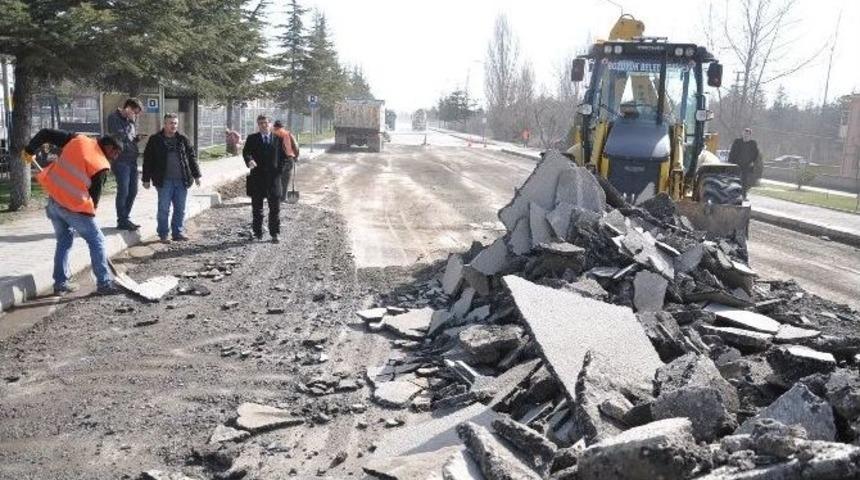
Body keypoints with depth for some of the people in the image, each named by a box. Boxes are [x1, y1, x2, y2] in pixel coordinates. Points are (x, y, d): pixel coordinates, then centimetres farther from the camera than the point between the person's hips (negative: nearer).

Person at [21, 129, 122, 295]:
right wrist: (90, 213, 13)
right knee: (96, 241, 5)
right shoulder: (101, 167, -10)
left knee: (64, 240, 20)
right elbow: (94, 195, -3)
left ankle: (60, 283, 22)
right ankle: (104, 283, 5)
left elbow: (46, 133, 7)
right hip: (74, 206, -7)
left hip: (53, 200, 7)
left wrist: (29, 150, 22)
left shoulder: (78, 140, 4)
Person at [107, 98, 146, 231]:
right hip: (121, 160, -8)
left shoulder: (129, 120, 16)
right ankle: (122, 221, 3)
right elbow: (120, 136, -18)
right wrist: (131, 122, -13)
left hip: (132, 160, 8)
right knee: (123, 191, -6)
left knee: (132, 191, 11)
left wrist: (137, 138, 1)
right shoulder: (114, 118, -6)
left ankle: (125, 218, 22)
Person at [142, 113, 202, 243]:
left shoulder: (183, 139, 10)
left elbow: (192, 157, 14)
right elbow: (147, 160, 3)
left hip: (182, 180, 3)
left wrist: (196, 175, 11)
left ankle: (178, 233, 17)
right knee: (164, 209, 0)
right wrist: (146, 179, 1)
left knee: (180, 209, 7)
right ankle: (163, 234, 9)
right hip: (164, 181, -3)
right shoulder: (155, 140, 2)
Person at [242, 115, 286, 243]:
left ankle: (275, 234, 9)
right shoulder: (252, 138, 4)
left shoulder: (278, 139, 8)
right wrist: (249, 160, -30)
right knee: (257, 209, 6)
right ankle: (257, 233, 15)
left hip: (273, 176, 0)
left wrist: (280, 168, -3)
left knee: (275, 208, 2)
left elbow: (283, 155, 11)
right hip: (257, 177, 0)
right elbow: (246, 151, -9)